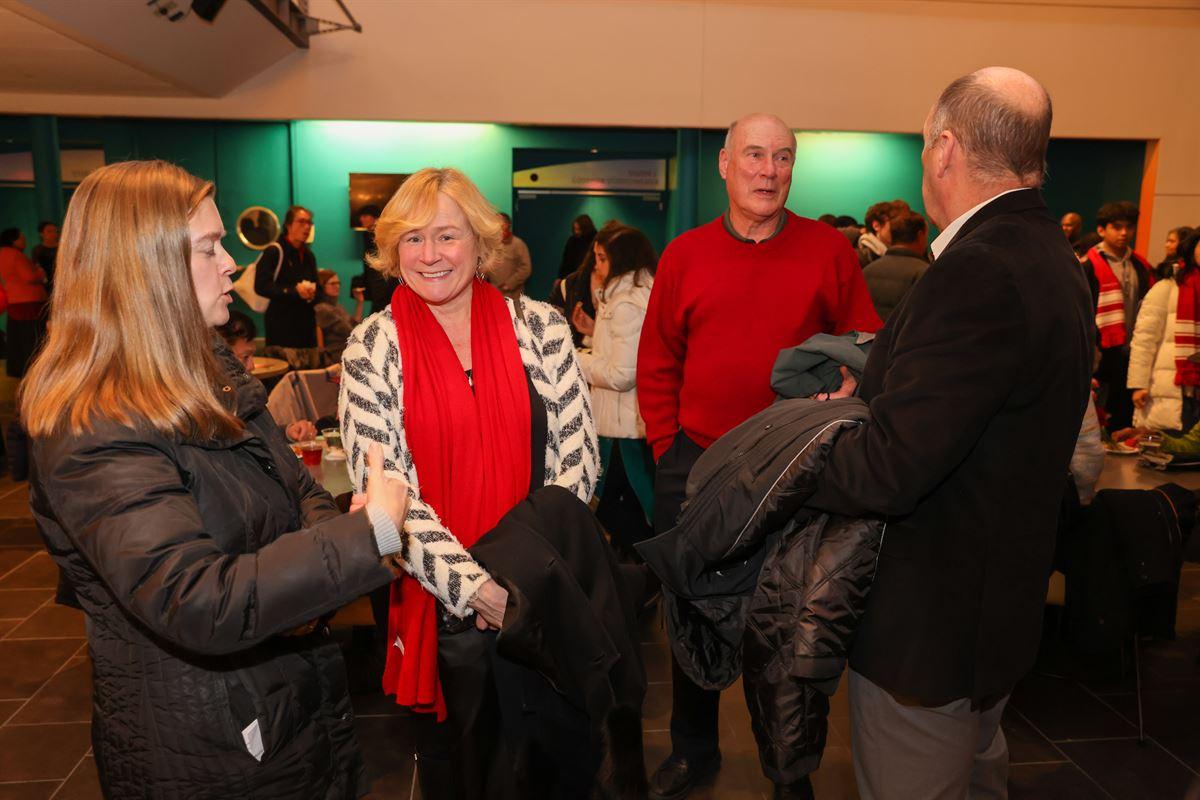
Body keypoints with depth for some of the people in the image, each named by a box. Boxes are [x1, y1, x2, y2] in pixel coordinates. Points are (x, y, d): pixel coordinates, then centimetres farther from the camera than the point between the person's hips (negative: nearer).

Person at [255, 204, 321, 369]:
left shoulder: (308, 255, 20)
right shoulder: (274, 252, -3)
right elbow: (261, 286, -13)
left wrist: (312, 293, 6)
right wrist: (294, 291, -18)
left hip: (306, 325, 7)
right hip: (282, 325, -7)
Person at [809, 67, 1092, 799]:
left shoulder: (976, 271, -28)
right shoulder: (1051, 257, 4)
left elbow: (890, 470, -30)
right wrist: (873, 395, 6)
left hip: (930, 627, -10)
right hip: (1005, 603, 10)